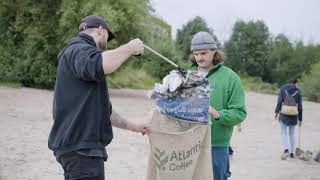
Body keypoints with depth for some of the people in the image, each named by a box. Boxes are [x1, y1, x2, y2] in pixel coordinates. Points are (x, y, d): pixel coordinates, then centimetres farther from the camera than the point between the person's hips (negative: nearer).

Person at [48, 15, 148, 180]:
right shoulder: (79, 50, -8)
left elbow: (101, 108, 30)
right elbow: (99, 65, -34)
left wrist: (131, 126, 31)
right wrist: (130, 48, -19)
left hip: (80, 146, 11)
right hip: (80, 148, -11)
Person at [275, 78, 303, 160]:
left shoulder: (283, 88, 2)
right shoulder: (297, 91, 5)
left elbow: (279, 101, -8)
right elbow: (300, 107, 4)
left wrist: (277, 112, -6)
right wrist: (300, 119, 9)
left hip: (284, 114, -2)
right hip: (294, 115, 2)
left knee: (284, 133, 2)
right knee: (292, 134, 14)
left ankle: (286, 150, -18)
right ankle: (292, 153, 18)